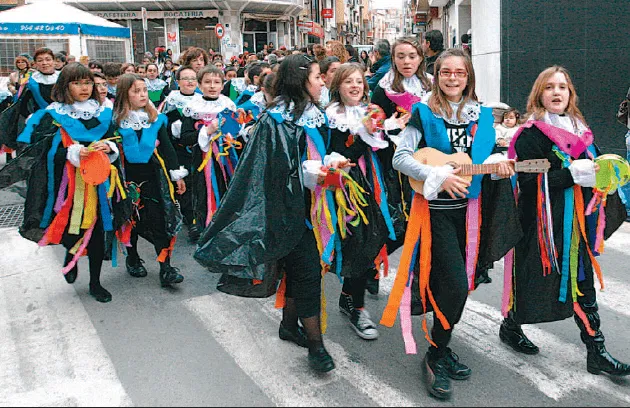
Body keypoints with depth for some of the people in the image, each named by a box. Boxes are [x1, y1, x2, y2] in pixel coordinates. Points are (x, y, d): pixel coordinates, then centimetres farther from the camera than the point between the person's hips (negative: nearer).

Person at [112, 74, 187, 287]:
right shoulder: (116, 121, -3)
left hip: (153, 176, 1)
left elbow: (167, 147, 7)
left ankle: (166, 269, -2)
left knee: (160, 220, -4)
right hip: (129, 178, -1)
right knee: (132, 220, 12)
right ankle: (133, 259, 33)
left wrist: (176, 174, 4)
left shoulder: (156, 118, 6)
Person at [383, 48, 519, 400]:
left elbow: (489, 154, 17)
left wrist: (498, 162, -6)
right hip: (435, 210, -5)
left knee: (457, 285, 11)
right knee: (456, 286, -11)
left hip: (470, 208, 5)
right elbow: (400, 158, -12)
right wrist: (440, 177, -24)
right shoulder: (424, 114, -5)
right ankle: (435, 357, 8)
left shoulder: (482, 115, 8)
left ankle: (441, 347, 31)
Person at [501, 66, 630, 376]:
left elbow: (589, 168, 21)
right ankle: (510, 326, 29)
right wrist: (573, 174, -25)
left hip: (578, 221, 6)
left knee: (583, 283, 8)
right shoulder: (531, 134, -9)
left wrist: (599, 171, -1)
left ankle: (596, 352, 14)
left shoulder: (580, 129, 12)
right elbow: (529, 181, -20)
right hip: (544, 222, -6)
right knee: (535, 279, 5)